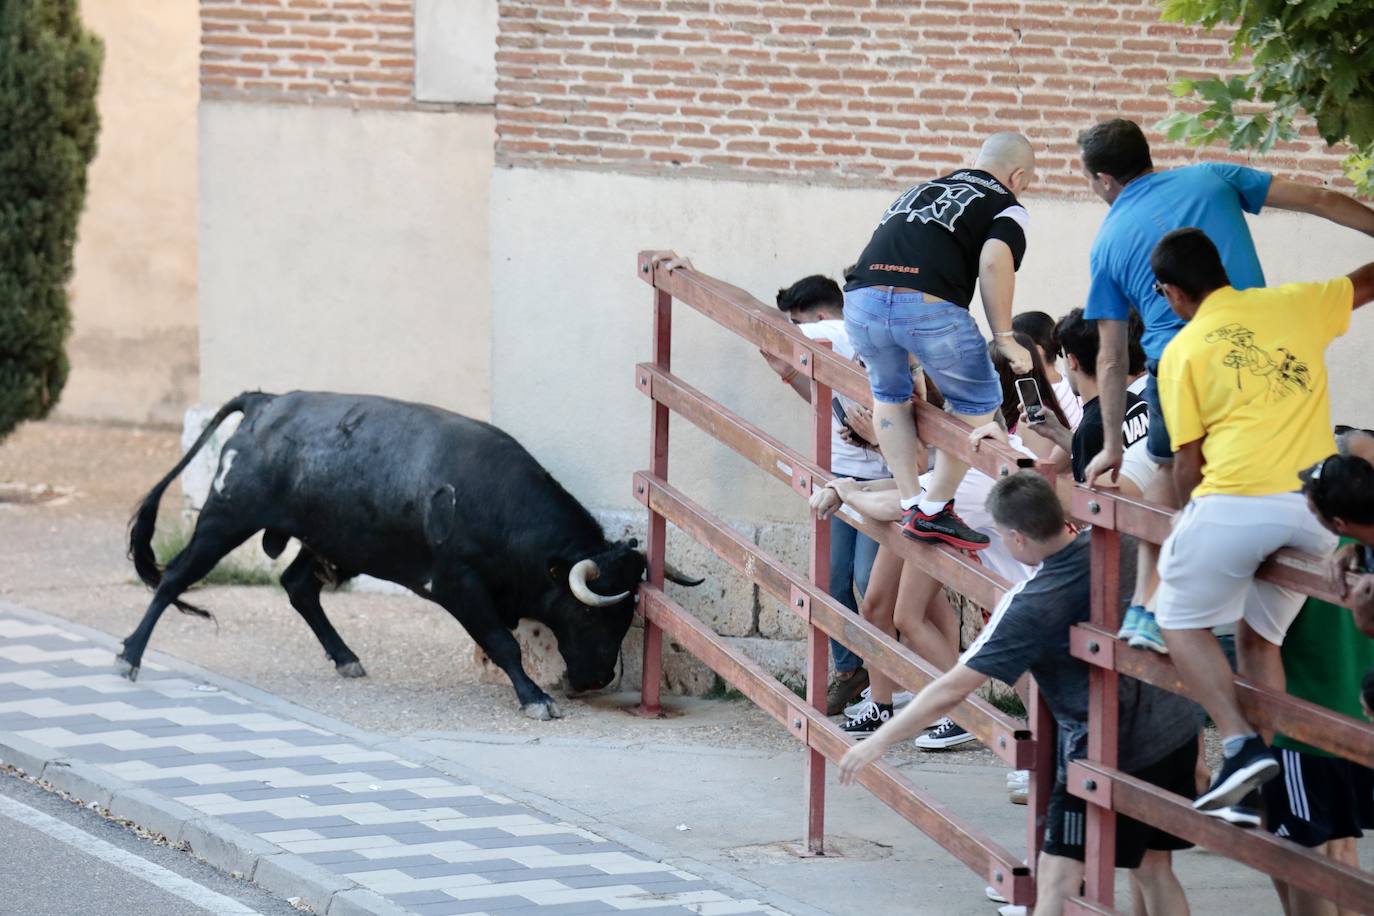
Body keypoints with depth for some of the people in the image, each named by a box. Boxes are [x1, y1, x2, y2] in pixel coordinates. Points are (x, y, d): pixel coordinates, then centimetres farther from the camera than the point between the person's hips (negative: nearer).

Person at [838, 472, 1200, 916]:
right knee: (1153, 870, 17)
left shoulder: (1032, 607, -19)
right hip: (1177, 729, 8)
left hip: (1109, 751, -8)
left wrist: (878, 742, -7)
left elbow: (951, 690, -16)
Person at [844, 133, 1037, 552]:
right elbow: (994, 259, -5)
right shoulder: (1006, 206, 16)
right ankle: (935, 510, 15)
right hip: (929, 306, -5)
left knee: (890, 392, 31)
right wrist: (1004, 337, 1)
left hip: (863, 296, 5)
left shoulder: (921, 190, 33)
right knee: (978, 402, 18)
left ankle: (911, 504, 24)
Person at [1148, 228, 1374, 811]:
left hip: (1237, 500, -4)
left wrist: (1188, 516, 23)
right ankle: (1271, 787, 13)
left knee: (1182, 618, 15)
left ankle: (1241, 743, -5)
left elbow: (1188, 464, 4)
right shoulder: (1293, 304, 14)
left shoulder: (1182, 351, 5)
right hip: (1317, 506, 4)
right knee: (1258, 634, 21)